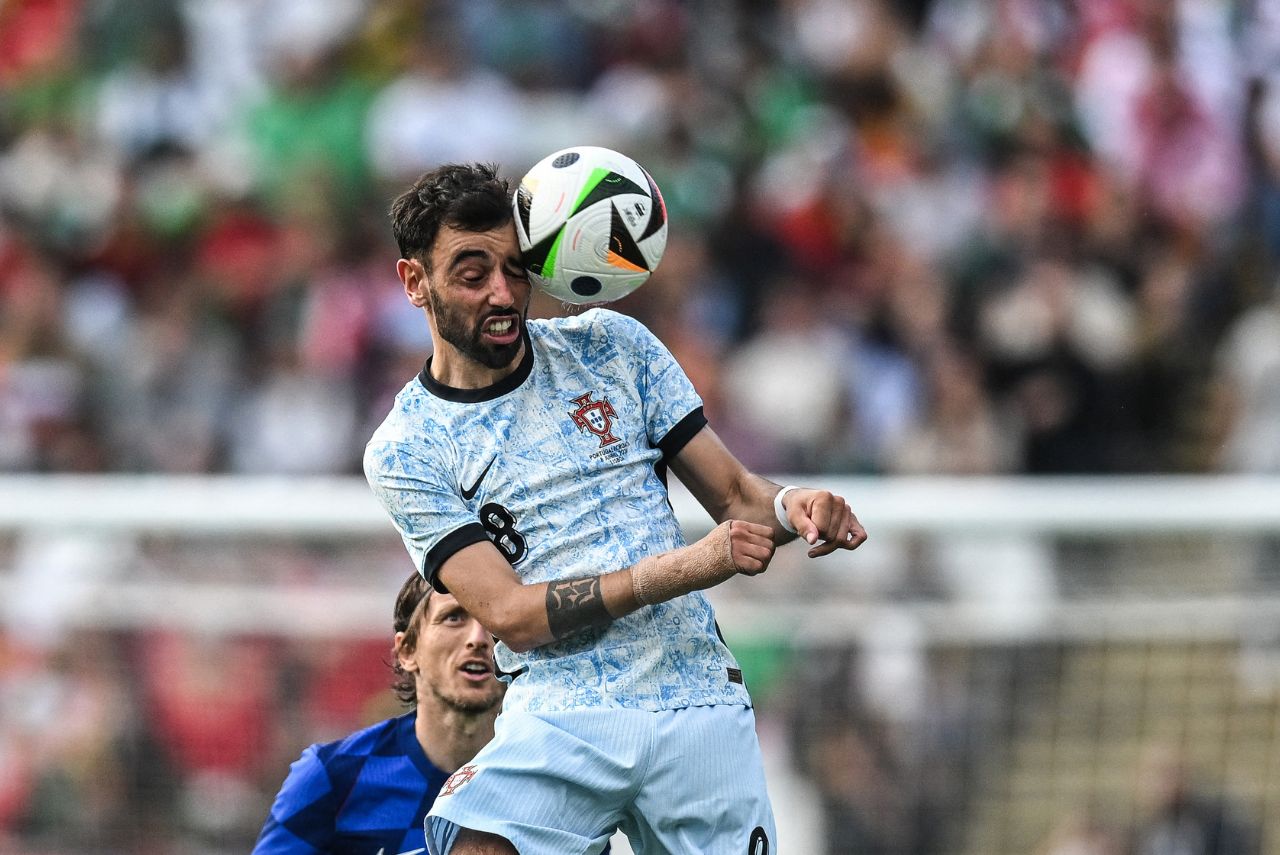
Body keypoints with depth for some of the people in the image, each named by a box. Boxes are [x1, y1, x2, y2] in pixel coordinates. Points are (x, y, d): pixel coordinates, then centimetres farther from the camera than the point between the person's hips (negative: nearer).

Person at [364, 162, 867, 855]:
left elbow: (734, 494, 13)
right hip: (558, 715, -3)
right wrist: (684, 569, -18)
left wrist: (791, 508, -11)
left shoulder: (610, 347, 10)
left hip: (698, 704, 3)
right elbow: (510, 614, -9)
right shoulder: (405, 452, 1)